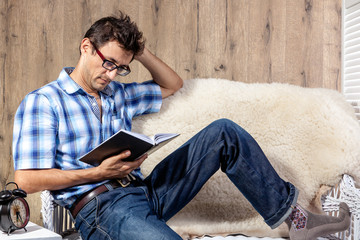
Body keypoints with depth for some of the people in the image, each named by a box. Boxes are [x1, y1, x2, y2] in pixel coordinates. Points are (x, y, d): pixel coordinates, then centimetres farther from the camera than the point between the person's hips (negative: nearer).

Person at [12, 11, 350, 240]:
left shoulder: (118, 94, 21)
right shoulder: (42, 102, 1)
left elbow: (173, 85, 31)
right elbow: (26, 179, -7)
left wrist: (142, 52, 14)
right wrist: (98, 173, -15)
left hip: (146, 191, 7)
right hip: (101, 207, -6)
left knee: (224, 133, -5)